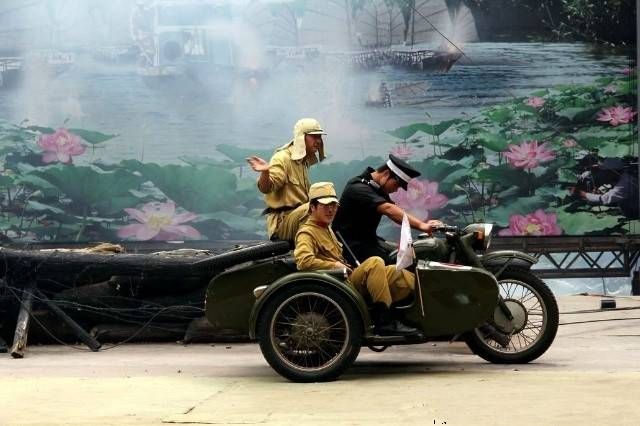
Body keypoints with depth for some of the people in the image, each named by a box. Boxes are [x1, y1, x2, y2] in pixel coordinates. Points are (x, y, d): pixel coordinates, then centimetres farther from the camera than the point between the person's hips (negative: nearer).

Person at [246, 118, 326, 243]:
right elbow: (266, 188, -28)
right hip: (282, 219, -10)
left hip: (299, 213, 10)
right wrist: (265, 172, -46)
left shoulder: (303, 161, 19)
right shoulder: (282, 158, -11)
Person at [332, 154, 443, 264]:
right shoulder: (359, 188, -22)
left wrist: (423, 225, -14)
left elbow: (397, 212, 2)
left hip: (368, 239, 9)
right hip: (351, 244, -9)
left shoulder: (377, 189, 10)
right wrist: (421, 225, -43)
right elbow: (388, 209, -34)